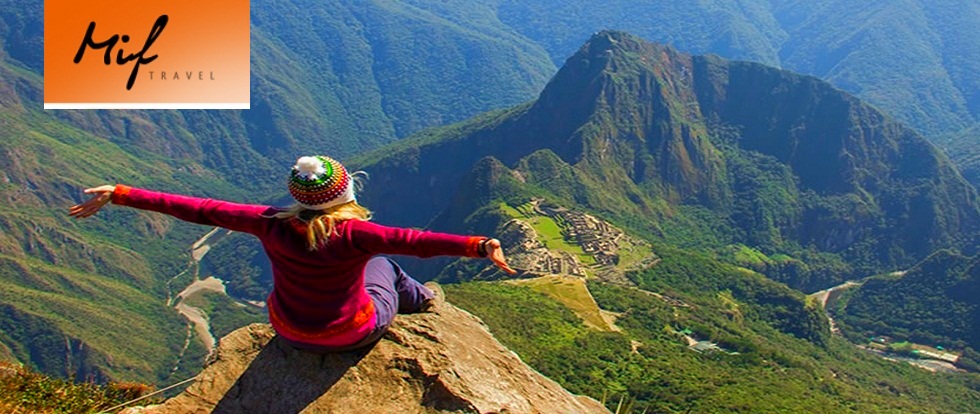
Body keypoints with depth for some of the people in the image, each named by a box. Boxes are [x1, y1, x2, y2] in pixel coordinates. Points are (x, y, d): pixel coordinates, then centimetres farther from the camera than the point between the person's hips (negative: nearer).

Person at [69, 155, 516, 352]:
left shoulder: (272, 225, -23)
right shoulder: (353, 234, -33)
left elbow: (198, 209, -20)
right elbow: (415, 241, -46)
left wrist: (119, 194, -15)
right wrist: (480, 246, -55)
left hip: (290, 332, 3)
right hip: (353, 335, -3)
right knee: (382, 266, 25)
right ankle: (418, 298, 54)